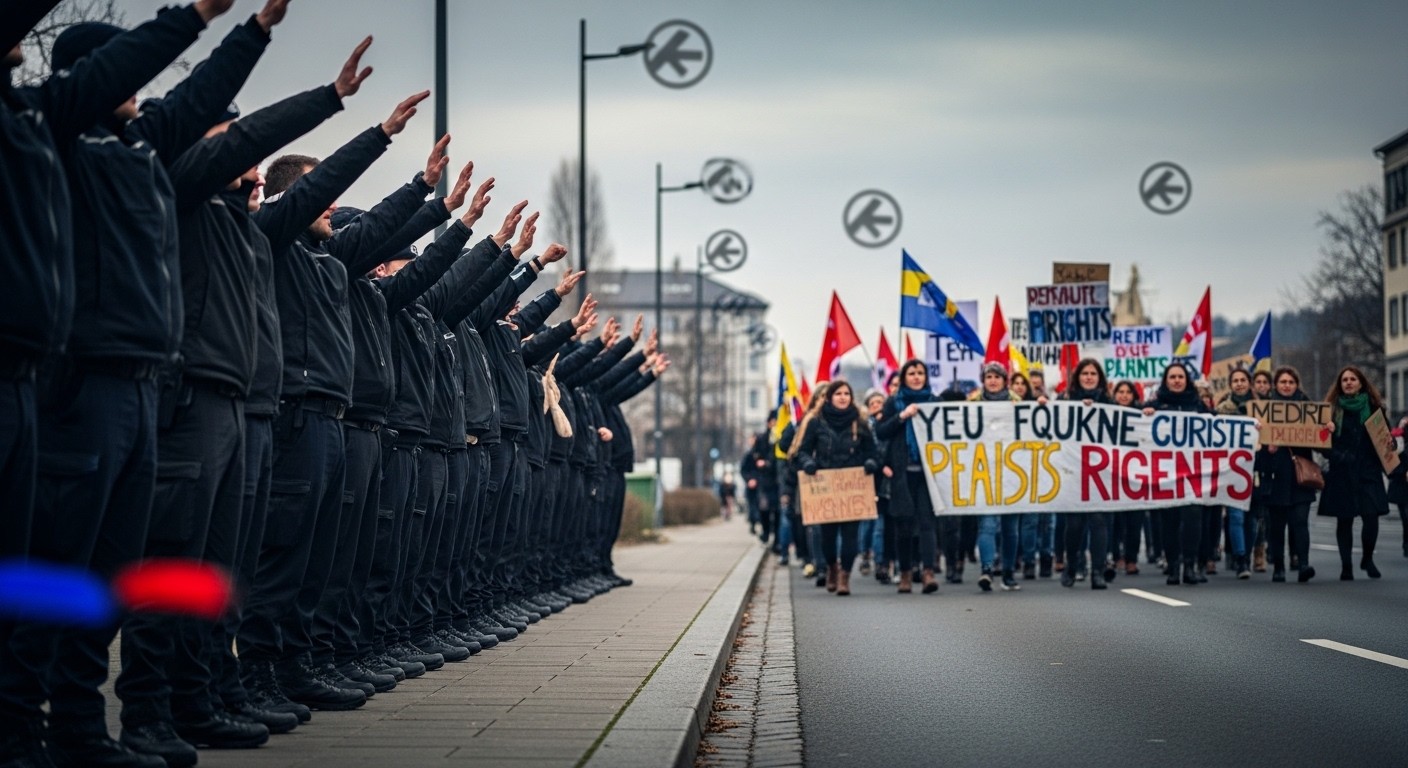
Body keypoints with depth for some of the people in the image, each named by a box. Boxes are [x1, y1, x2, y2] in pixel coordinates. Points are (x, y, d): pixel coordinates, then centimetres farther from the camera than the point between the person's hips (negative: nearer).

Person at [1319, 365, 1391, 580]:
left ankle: (1368, 559, 15)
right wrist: (1327, 429, -17)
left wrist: (1389, 442, -6)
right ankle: (1346, 566, 10)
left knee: (1371, 516, -8)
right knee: (1344, 520, 1)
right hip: (1341, 472, 0)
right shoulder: (1332, 408, 5)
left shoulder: (1374, 407, 7)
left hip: (1368, 471, 0)